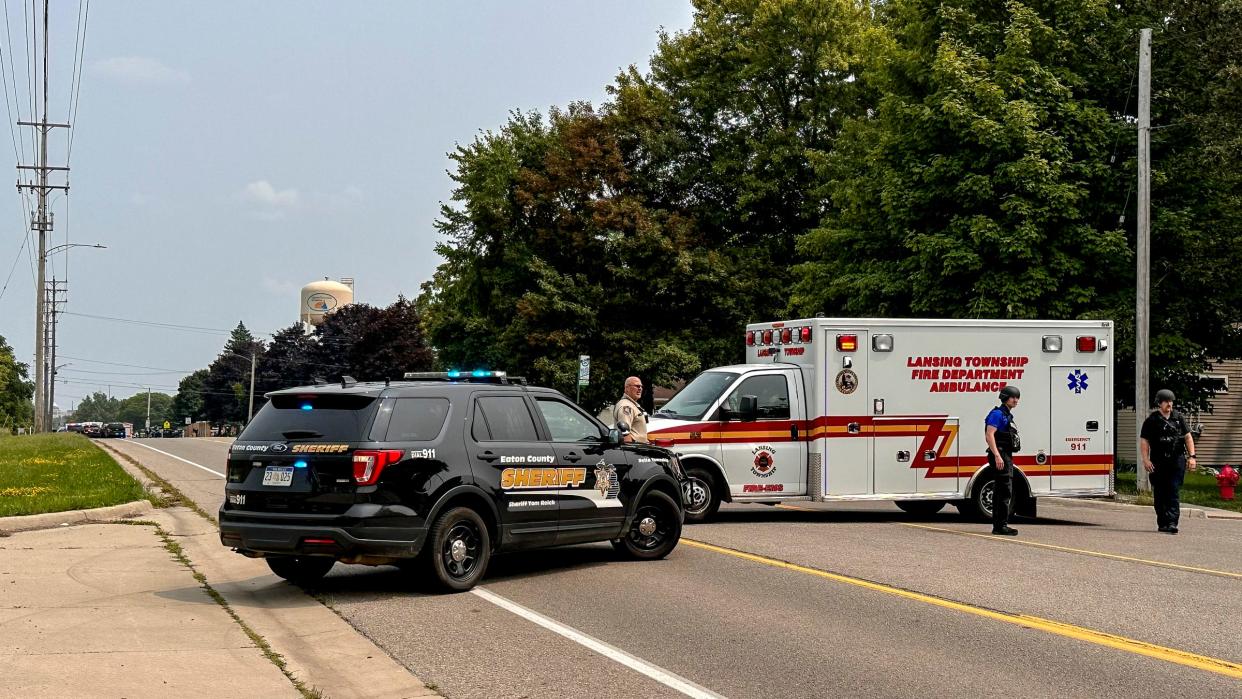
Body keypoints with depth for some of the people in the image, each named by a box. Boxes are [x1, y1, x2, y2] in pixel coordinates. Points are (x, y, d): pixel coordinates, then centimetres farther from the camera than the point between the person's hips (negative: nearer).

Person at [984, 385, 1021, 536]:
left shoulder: (1007, 415, 21)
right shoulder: (997, 414, -10)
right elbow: (989, 435, -20)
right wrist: (997, 456, -27)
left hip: (1006, 457, 11)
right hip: (1000, 456, -11)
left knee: (1001, 492, 11)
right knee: (1005, 492, -13)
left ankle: (998, 526, 15)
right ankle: (1001, 525, -14)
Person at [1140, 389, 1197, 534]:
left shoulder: (1178, 418, 10)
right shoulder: (1152, 420, 3)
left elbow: (1188, 437, 14)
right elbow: (1144, 441, 0)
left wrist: (1191, 456, 5)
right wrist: (1146, 460, -10)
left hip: (1177, 462, 1)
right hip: (1158, 463, -1)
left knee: (1174, 493, -9)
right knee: (1160, 494, 5)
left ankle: (1172, 523, -16)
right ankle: (1162, 523, 15)